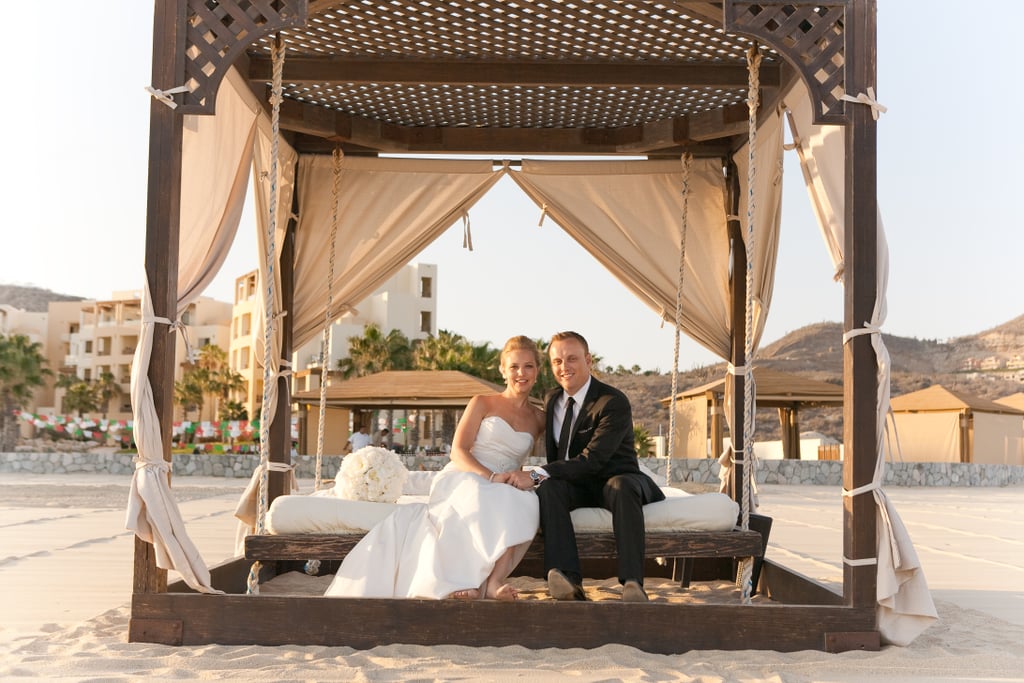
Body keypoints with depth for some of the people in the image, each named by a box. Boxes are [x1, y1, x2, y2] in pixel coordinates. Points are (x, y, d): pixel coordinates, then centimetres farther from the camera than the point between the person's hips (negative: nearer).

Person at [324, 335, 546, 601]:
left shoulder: (539, 418, 21)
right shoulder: (482, 403, 11)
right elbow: (458, 452, -1)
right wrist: (491, 476, -18)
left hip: (505, 490, 3)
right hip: (461, 480, -2)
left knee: (525, 502, -37)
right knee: (483, 498, -41)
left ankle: (493, 580, -46)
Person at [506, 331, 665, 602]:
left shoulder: (614, 402, -15)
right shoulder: (551, 400, 9)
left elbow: (591, 460, -24)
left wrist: (536, 475, -31)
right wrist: (541, 478, -3)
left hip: (615, 480, -5)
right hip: (576, 487, 5)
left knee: (621, 486, -39)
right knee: (548, 488, -28)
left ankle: (632, 583, -44)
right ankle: (568, 581, -40)